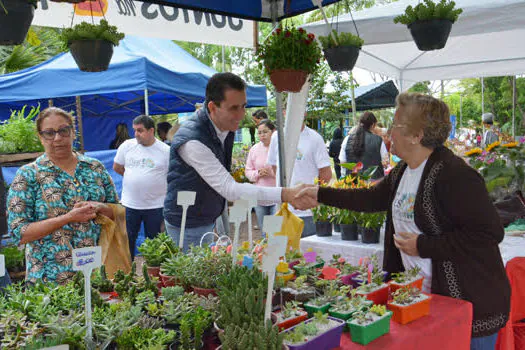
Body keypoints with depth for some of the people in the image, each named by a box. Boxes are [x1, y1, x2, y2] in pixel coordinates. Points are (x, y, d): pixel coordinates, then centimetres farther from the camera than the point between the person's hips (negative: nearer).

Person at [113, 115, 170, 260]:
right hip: (130, 204, 2)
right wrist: (135, 178, 10)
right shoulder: (127, 146, 2)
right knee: (127, 241, 9)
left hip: (155, 205, -2)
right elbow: (117, 167, 14)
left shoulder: (166, 151, -5)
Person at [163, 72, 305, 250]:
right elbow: (230, 189, -36)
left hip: (209, 219, 8)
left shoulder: (228, 127, -2)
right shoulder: (192, 141, -30)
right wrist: (286, 194, -42)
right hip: (187, 225, -8)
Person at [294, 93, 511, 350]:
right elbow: (372, 198, 19)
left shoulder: (454, 175, -22)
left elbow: (490, 233, -24)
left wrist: (424, 246, -22)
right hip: (425, 295, 8)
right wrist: (320, 195, 16)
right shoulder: (402, 172, 6)